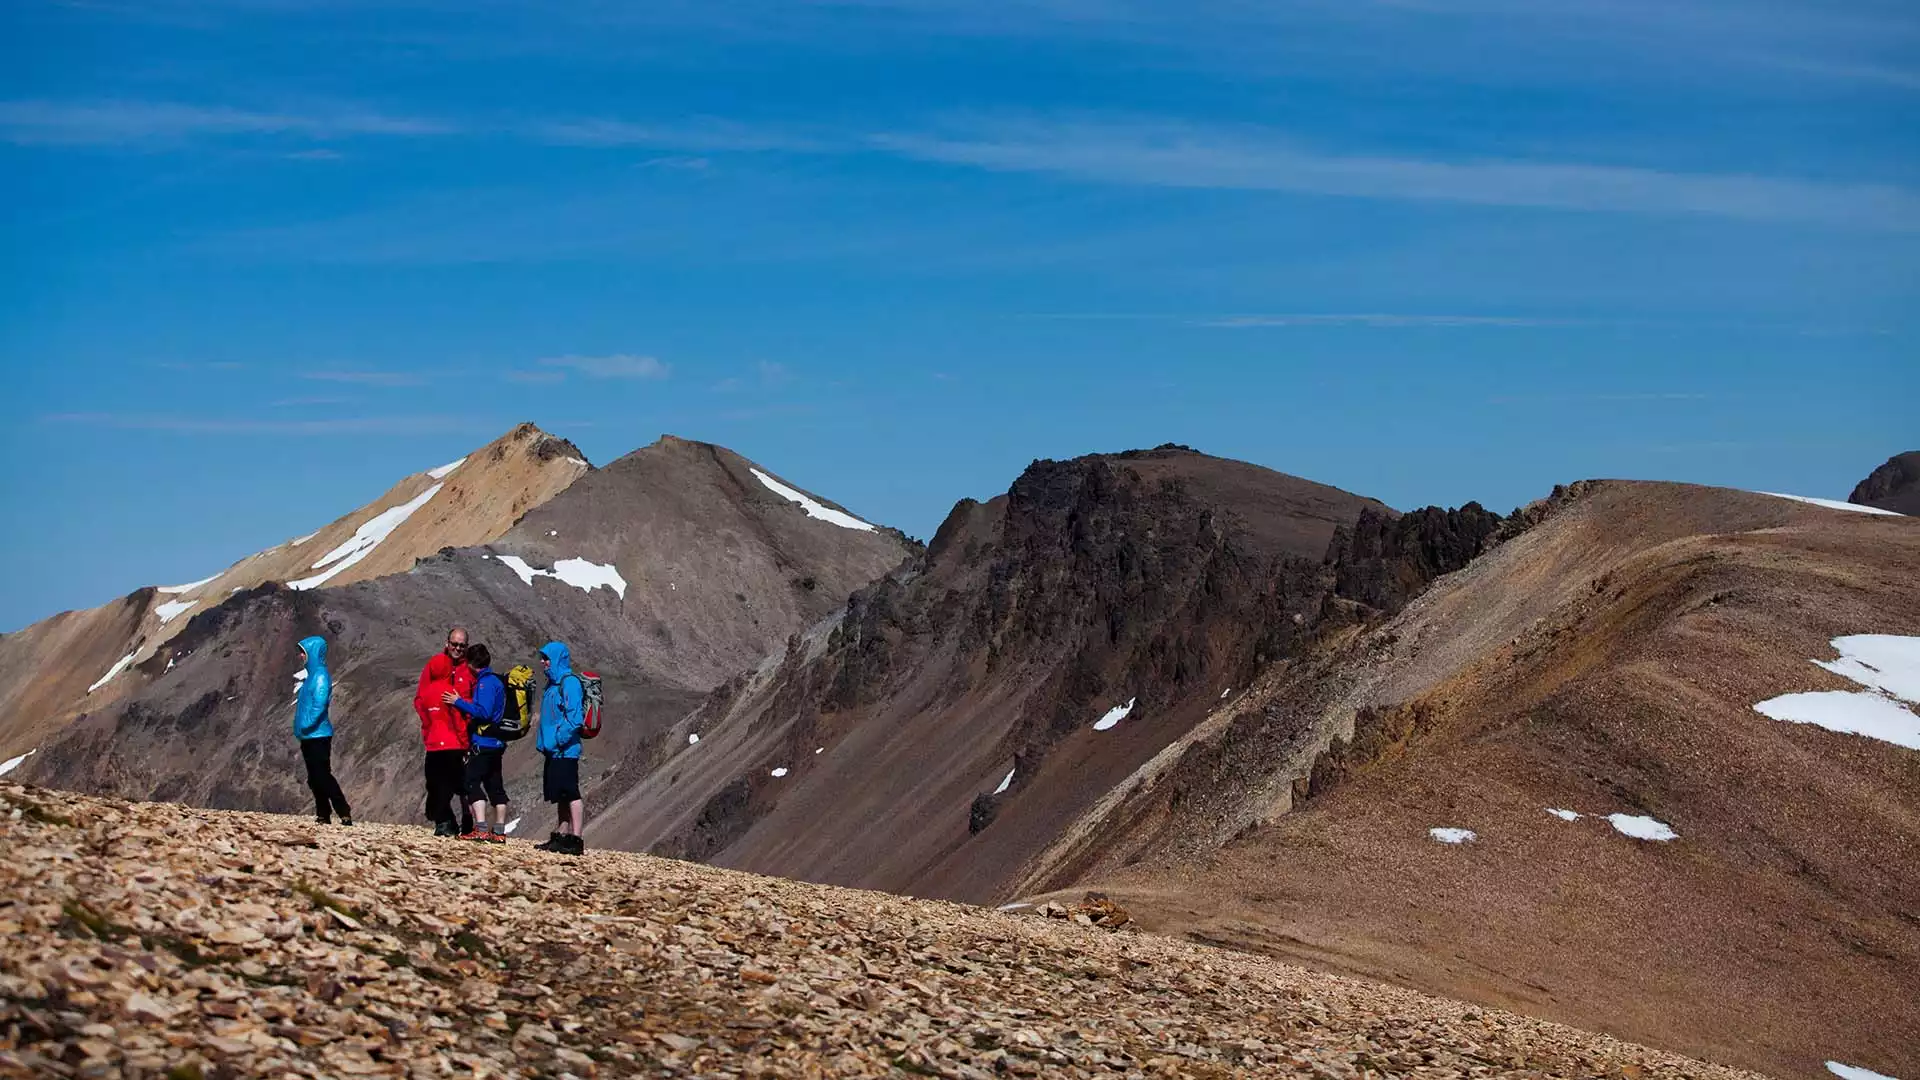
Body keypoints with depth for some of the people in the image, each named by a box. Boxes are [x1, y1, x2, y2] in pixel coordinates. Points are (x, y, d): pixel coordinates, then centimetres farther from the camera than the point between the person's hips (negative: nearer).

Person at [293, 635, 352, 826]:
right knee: (315, 779, 10)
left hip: (318, 734, -10)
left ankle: (345, 814, -12)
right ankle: (323, 816, 14)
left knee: (322, 776, -11)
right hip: (308, 736, 10)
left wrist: (307, 724, -22)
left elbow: (319, 704, -21)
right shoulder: (311, 674, 15)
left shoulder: (320, 676, -13)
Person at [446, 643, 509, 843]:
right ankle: (498, 832, 15)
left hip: (483, 742, -10)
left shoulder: (485, 682, -12)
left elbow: (483, 712, -21)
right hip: (496, 743, 10)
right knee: (495, 786, 12)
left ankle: (481, 829, -19)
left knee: (473, 782, -10)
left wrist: (458, 702, -13)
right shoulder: (497, 681, 16)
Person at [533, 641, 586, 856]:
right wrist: (544, 742, 15)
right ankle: (560, 837, 17)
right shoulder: (553, 683, 18)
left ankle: (576, 841, -12)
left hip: (565, 750, -10)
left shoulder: (570, 683, -12)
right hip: (553, 751, 10)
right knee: (560, 797, 12)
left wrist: (557, 739, -19)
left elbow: (574, 718, -19)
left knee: (570, 794, -10)